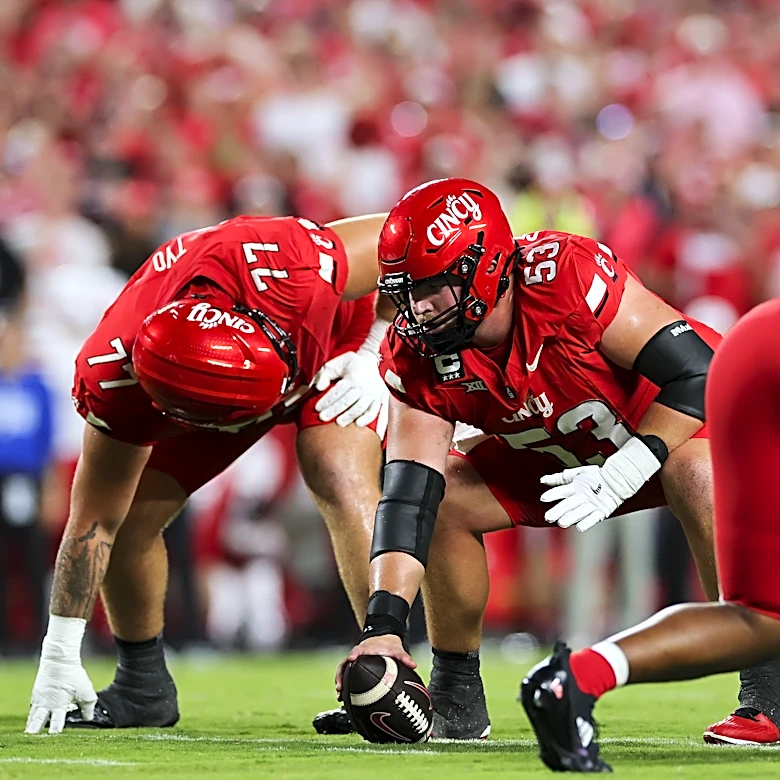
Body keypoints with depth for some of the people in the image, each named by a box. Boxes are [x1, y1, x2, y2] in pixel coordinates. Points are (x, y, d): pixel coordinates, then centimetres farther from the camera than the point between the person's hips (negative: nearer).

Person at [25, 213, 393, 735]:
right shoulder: (115, 374, -36)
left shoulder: (288, 269, -46)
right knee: (130, 517, -5)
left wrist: (371, 354, -24)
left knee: (343, 485, -26)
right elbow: (95, 520, -23)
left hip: (332, 344, -2)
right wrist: (61, 655, -21)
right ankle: (143, 688, 17)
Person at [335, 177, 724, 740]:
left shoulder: (564, 276, -36)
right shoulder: (416, 357, -20)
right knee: (443, 499, -12)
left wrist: (618, 478, -37)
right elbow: (407, 497, -25)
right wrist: (383, 625, -37)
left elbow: (701, 373, -33)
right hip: (559, 455, 5)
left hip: (676, 416, -5)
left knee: (698, 475, -37)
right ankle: (457, 699, 6)